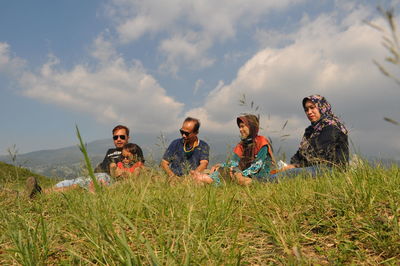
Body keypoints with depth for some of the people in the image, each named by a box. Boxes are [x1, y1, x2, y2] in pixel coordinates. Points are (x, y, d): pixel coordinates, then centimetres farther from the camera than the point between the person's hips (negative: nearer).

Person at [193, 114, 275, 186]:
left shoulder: (262, 142, -4)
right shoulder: (242, 144, 16)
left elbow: (257, 165, -15)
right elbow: (234, 162, 4)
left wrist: (242, 174, -27)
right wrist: (221, 166, -14)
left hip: (261, 178, -6)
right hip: (247, 175, 6)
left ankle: (212, 179, -48)